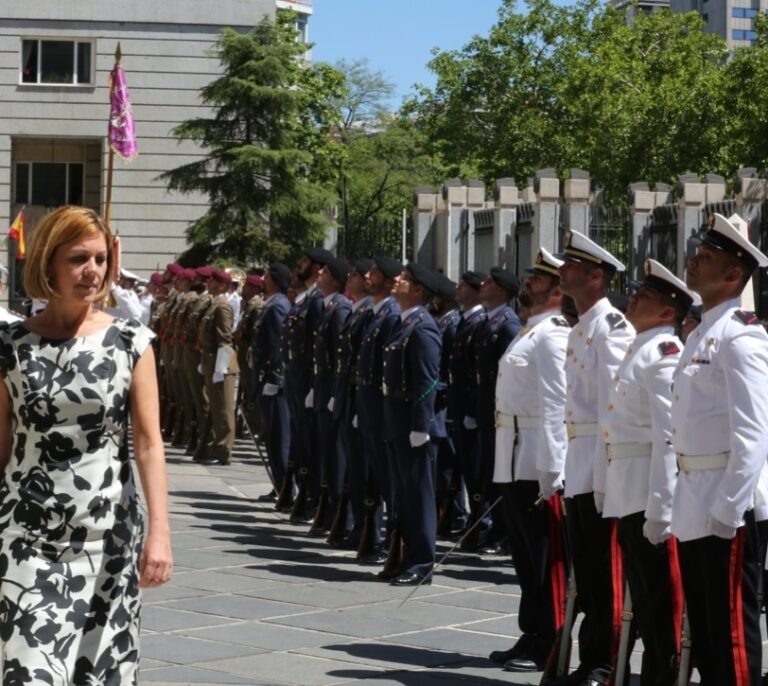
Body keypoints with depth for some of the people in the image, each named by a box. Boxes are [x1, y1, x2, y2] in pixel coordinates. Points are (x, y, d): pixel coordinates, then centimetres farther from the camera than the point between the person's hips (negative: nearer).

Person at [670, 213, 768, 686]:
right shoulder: (701, 334, 16)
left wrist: (726, 510, -22)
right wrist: (690, 504, 17)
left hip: (726, 508, -9)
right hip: (694, 507, 9)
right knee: (704, 632, 15)